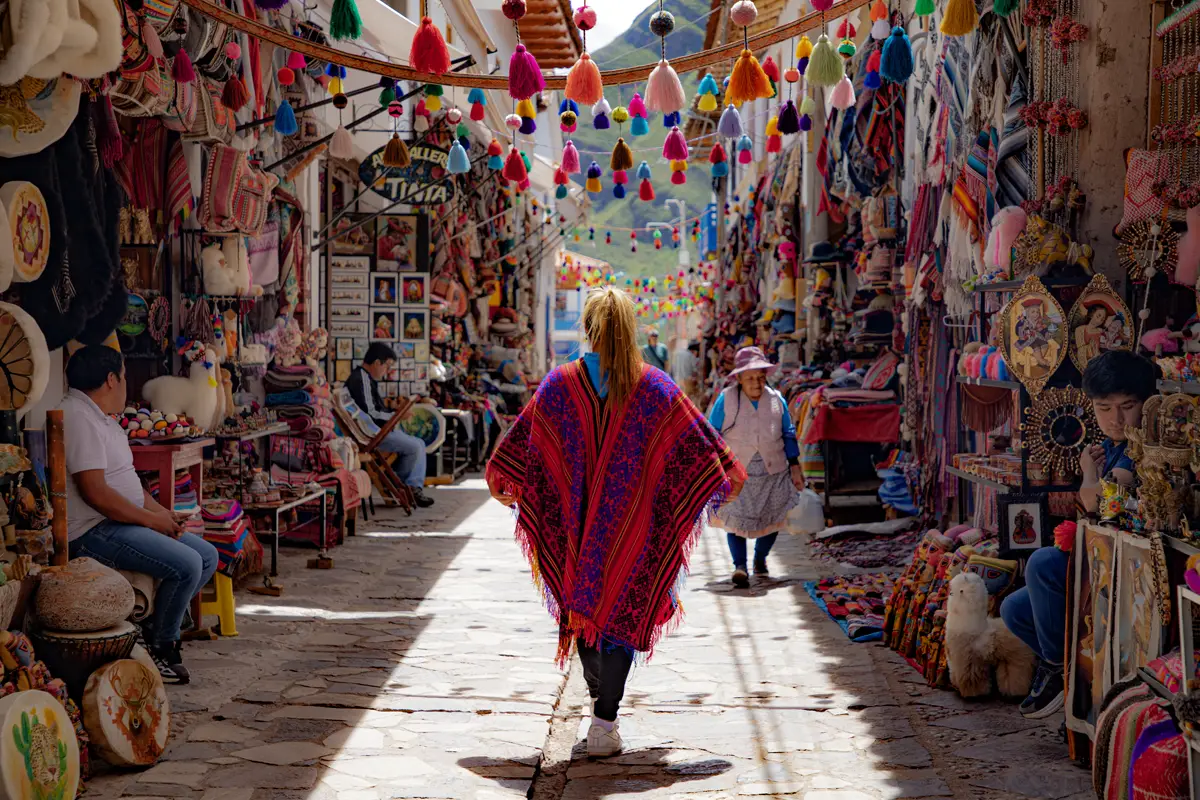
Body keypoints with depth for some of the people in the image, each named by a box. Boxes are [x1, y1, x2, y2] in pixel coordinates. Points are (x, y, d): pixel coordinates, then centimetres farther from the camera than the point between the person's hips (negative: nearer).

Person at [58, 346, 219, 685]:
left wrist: (161, 511, 5)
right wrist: (150, 518, -16)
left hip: (120, 523, 11)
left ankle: (152, 628, 5)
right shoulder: (79, 418, -17)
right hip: (92, 531, -11)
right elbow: (94, 491, -24)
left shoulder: (101, 418, 19)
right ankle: (160, 645, -6)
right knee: (186, 565, -24)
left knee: (206, 556, 6)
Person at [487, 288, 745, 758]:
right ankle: (604, 723, -1)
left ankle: (598, 698, 31)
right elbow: (699, 443, 2)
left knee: (582, 608, 18)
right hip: (631, 526, -1)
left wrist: (500, 482, 23)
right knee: (621, 613, 5)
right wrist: (731, 477, 18)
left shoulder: (559, 385, -3)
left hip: (574, 525, 1)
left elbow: (519, 443, 6)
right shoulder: (656, 388, -5)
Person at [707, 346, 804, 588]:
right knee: (736, 517, -17)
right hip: (736, 473, -3)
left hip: (773, 472, 3)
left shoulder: (776, 400, 3)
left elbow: (789, 435, 12)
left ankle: (760, 559, 29)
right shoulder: (726, 400, -5)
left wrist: (795, 468, 9)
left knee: (773, 519, 6)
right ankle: (740, 566, -16)